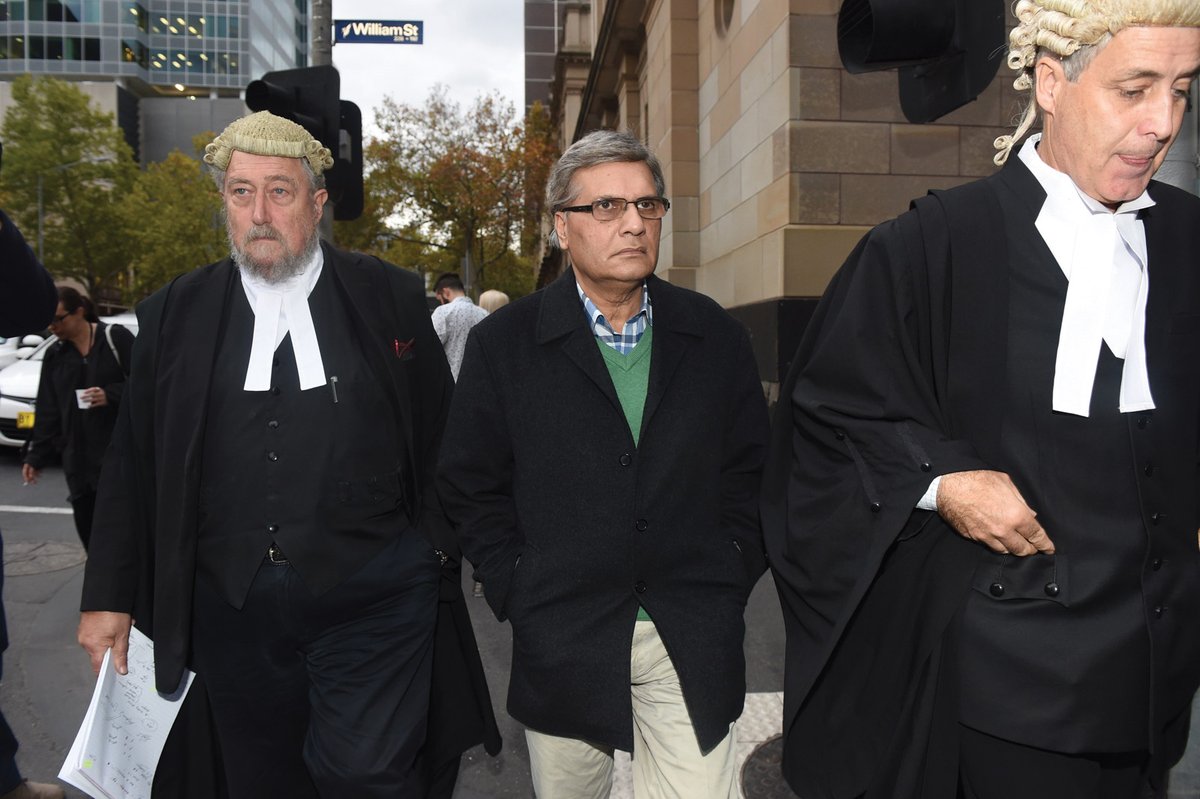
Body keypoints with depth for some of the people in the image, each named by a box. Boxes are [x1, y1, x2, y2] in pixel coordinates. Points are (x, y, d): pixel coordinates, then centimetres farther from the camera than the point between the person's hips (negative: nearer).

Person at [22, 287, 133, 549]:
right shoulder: (55, 355, 14)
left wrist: (110, 395, -20)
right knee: (88, 528, 4)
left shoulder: (116, 338, -3)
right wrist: (36, 456, 14)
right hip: (78, 458, 5)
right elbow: (48, 412, 17)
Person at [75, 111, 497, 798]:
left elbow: (439, 434, 4)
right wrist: (109, 599, 7)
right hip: (233, 608, 3)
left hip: (372, 603, -2)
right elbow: (133, 466, 8)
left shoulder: (391, 298, 0)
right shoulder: (174, 314, 6)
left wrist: (438, 552, 2)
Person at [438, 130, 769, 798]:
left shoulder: (718, 337, 3)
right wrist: (518, 594, -3)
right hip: (562, 643, 0)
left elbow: (750, 469, 9)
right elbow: (472, 486, 1)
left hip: (696, 642, 1)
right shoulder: (503, 344, -2)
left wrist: (731, 579, 2)